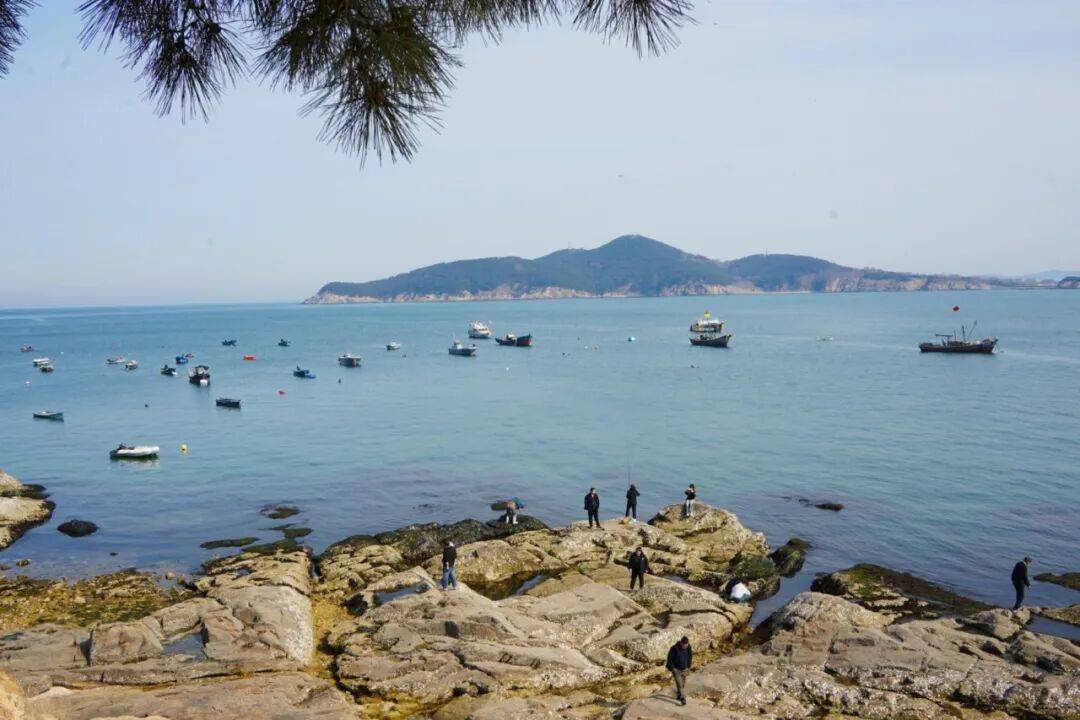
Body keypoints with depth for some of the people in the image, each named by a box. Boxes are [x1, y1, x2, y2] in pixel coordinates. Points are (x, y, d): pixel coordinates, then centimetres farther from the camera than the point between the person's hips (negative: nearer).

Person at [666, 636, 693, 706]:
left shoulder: (689, 648, -12)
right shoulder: (674, 648, -26)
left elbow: (690, 657, 6)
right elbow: (669, 659, -16)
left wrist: (688, 667, 3)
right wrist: (672, 668, -15)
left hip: (684, 669, 5)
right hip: (676, 669, -5)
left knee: (682, 684, 15)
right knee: (679, 684, -12)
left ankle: (678, 695, 35)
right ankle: (682, 698, -8)